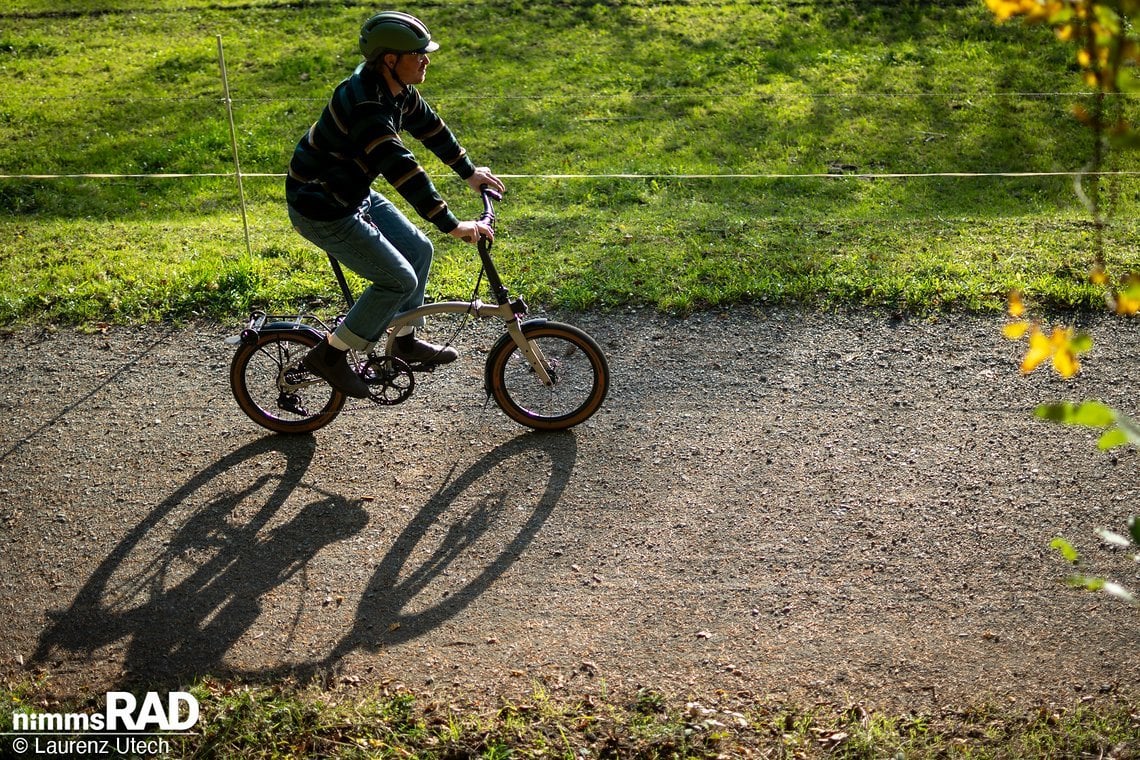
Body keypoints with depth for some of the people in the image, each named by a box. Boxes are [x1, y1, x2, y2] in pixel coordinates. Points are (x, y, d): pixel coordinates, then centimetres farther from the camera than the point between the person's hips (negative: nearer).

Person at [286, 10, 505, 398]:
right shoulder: (366, 105, -31)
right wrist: (453, 226, -36)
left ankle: (406, 340, 28)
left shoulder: (397, 90, -2)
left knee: (418, 249, 11)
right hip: (321, 210, -9)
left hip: (354, 195, 9)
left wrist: (469, 171, 22)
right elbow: (403, 171, -36)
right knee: (399, 279, -8)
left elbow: (429, 126, 15)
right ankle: (330, 354, 4)